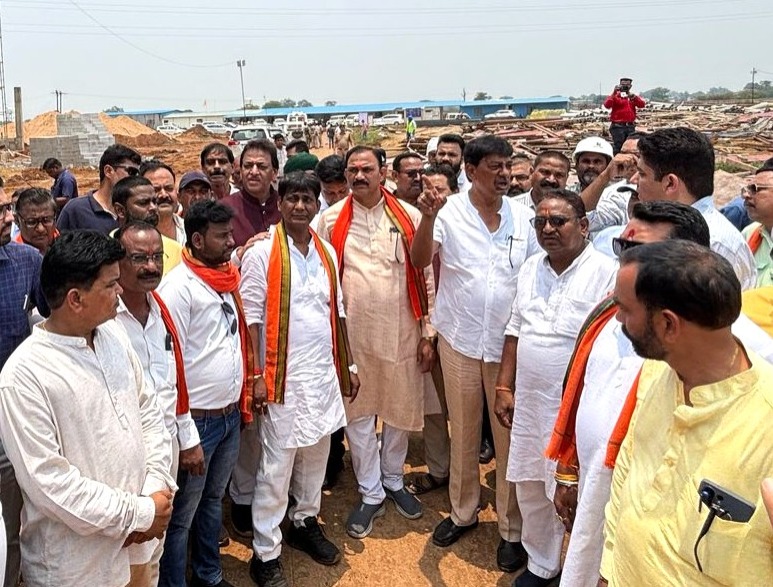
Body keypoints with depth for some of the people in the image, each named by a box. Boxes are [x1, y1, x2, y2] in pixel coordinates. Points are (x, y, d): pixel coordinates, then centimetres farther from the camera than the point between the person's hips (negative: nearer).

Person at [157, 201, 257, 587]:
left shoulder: (226, 278, 8)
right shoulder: (179, 286, -16)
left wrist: (243, 401, 13)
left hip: (231, 414, 8)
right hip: (198, 419, -8)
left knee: (213, 500, 23)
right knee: (181, 514, 8)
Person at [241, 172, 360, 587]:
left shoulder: (327, 253, 8)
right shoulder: (261, 254, -9)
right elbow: (251, 318, -10)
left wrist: (347, 365, 13)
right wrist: (255, 377, -13)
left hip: (324, 374, 6)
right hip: (284, 377, -5)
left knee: (316, 456, 18)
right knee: (275, 468, 2)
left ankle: (305, 523, 38)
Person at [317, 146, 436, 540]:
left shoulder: (408, 217, -1)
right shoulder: (331, 219, -1)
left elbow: (426, 277, 1)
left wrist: (429, 334, 0)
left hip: (401, 331, 1)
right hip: (352, 333, 0)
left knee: (400, 408, 13)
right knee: (358, 413, 9)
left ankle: (393, 481, 37)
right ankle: (370, 493, 27)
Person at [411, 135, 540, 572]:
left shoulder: (524, 216, -1)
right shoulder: (450, 212, -7)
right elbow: (420, 261, -18)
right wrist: (428, 217, -34)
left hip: (511, 343, 1)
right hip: (459, 341, 0)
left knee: (510, 437, 9)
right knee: (463, 433, 15)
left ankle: (512, 529, 25)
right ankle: (463, 513, 35)